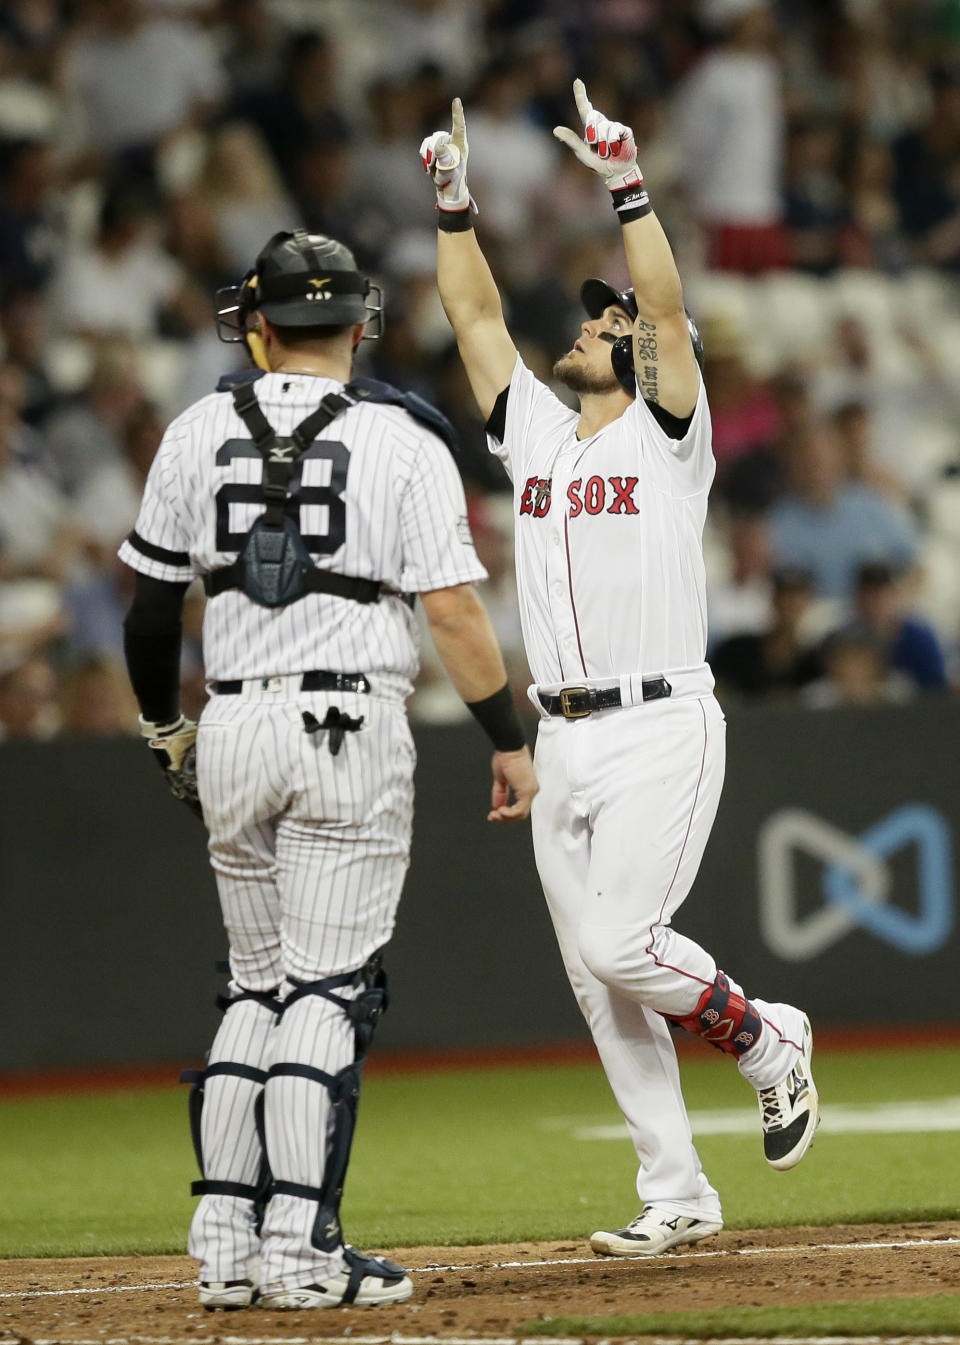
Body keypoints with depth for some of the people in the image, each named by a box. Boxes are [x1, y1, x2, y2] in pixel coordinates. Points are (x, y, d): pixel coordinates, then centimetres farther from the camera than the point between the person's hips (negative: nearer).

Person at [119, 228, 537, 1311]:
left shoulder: (199, 435, 5)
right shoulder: (402, 442, -4)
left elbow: (150, 608, 8)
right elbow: (453, 611, -9)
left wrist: (165, 728, 22)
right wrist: (509, 744, -2)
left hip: (231, 731, 4)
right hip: (350, 732, -4)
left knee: (258, 984, 14)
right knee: (327, 989, -3)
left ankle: (224, 1241, 9)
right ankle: (299, 1243, -11)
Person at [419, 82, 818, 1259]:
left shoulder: (667, 436, -1)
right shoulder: (534, 434, 15)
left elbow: (667, 307, -15)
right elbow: (476, 314, 15)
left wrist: (628, 186, -20)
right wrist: (454, 201, 7)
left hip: (661, 732, -7)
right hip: (563, 742, 7)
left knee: (617, 943, -19)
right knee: (597, 983, 4)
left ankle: (768, 1041, 6)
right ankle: (676, 1196, 11)